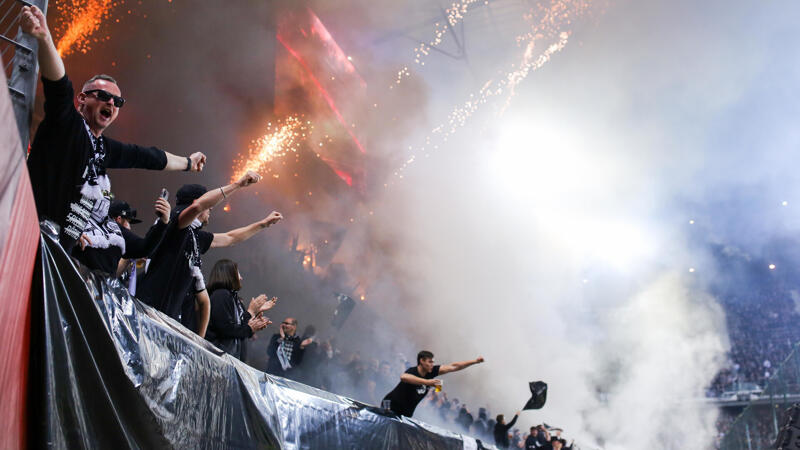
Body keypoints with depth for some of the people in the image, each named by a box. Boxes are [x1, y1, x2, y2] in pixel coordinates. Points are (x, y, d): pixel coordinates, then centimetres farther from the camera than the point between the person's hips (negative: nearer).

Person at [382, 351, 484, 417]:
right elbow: (403, 377, -51)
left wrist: (475, 361, -5)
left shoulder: (431, 372, -5)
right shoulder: (413, 371, -25)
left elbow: (453, 367, -3)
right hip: (391, 408, -7)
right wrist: (427, 382, -55)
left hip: (406, 413, 7)